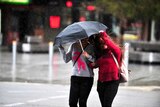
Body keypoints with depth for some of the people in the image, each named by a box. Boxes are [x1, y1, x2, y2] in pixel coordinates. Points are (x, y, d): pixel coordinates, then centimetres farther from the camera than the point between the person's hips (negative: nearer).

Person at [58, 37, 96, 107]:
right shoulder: (74, 46, 7)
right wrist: (61, 48, -2)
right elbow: (66, 59, 6)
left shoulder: (91, 47, -4)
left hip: (87, 77, -3)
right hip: (75, 77, 3)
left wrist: (88, 56, -26)